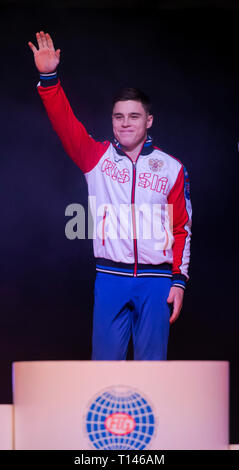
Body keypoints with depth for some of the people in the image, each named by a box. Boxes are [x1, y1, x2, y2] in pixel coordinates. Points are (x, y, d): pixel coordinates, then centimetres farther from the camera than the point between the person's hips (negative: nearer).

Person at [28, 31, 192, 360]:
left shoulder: (172, 169, 6)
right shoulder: (97, 157, 7)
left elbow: (182, 229, 6)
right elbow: (64, 122, -6)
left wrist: (179, 280, 0)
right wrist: (49, 78, -19)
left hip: (156, 280, 0)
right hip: (110, 277, 0)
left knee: (152, 367, 3)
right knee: (105, 363, 0)